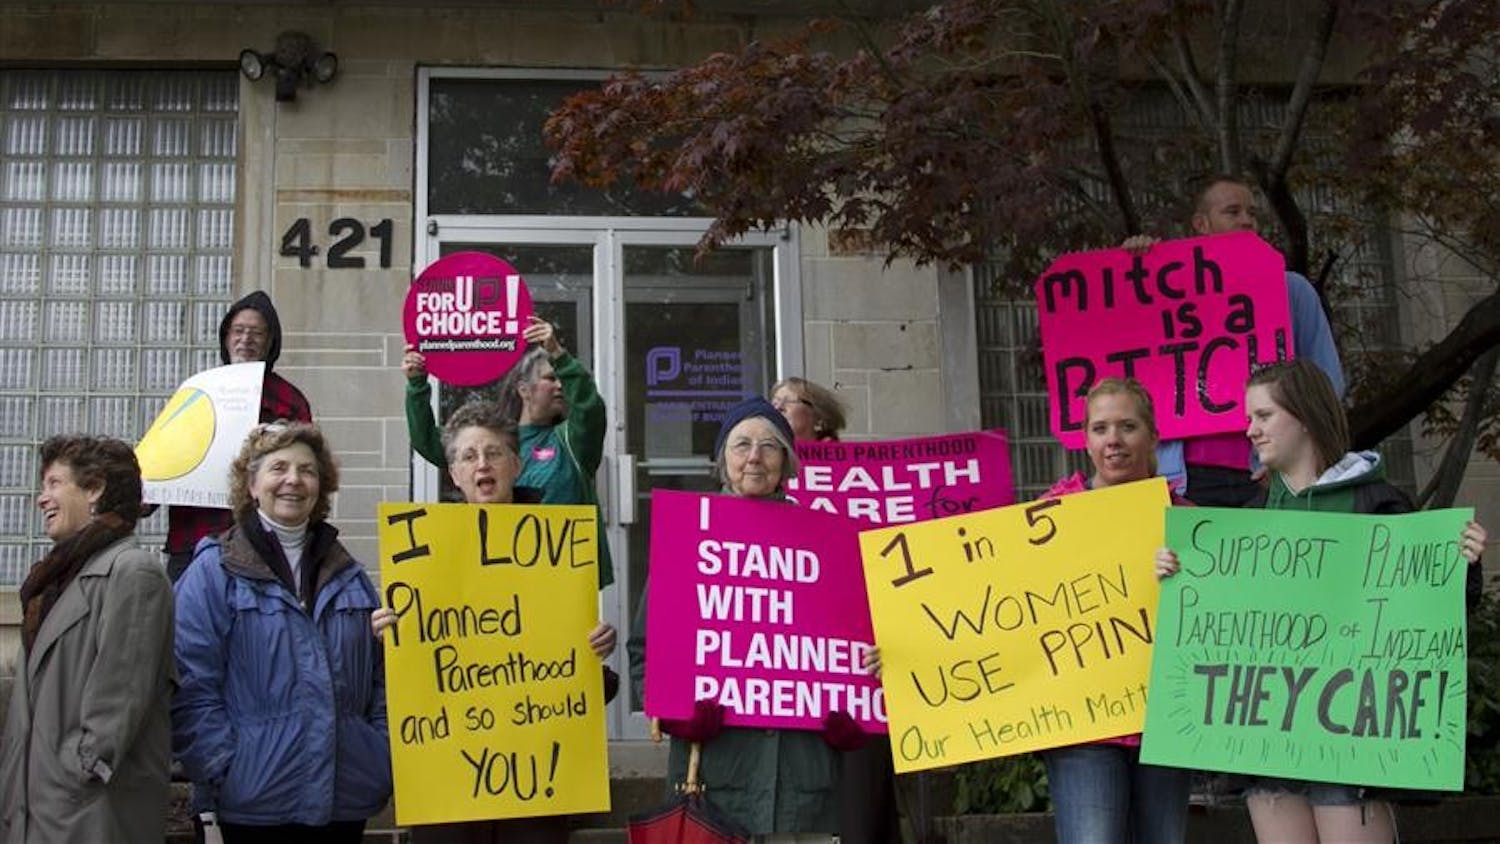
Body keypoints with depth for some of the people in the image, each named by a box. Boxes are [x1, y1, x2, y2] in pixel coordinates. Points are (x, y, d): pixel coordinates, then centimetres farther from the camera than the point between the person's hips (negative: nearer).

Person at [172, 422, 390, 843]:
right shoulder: (214, 572, -2)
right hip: (256, 803, -5)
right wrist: (223, 772, -14)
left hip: (347, 798, 5)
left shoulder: (349, 576, 15)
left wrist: (384, 757, 6)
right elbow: (191, 687, -8)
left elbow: (382, 676, 16)